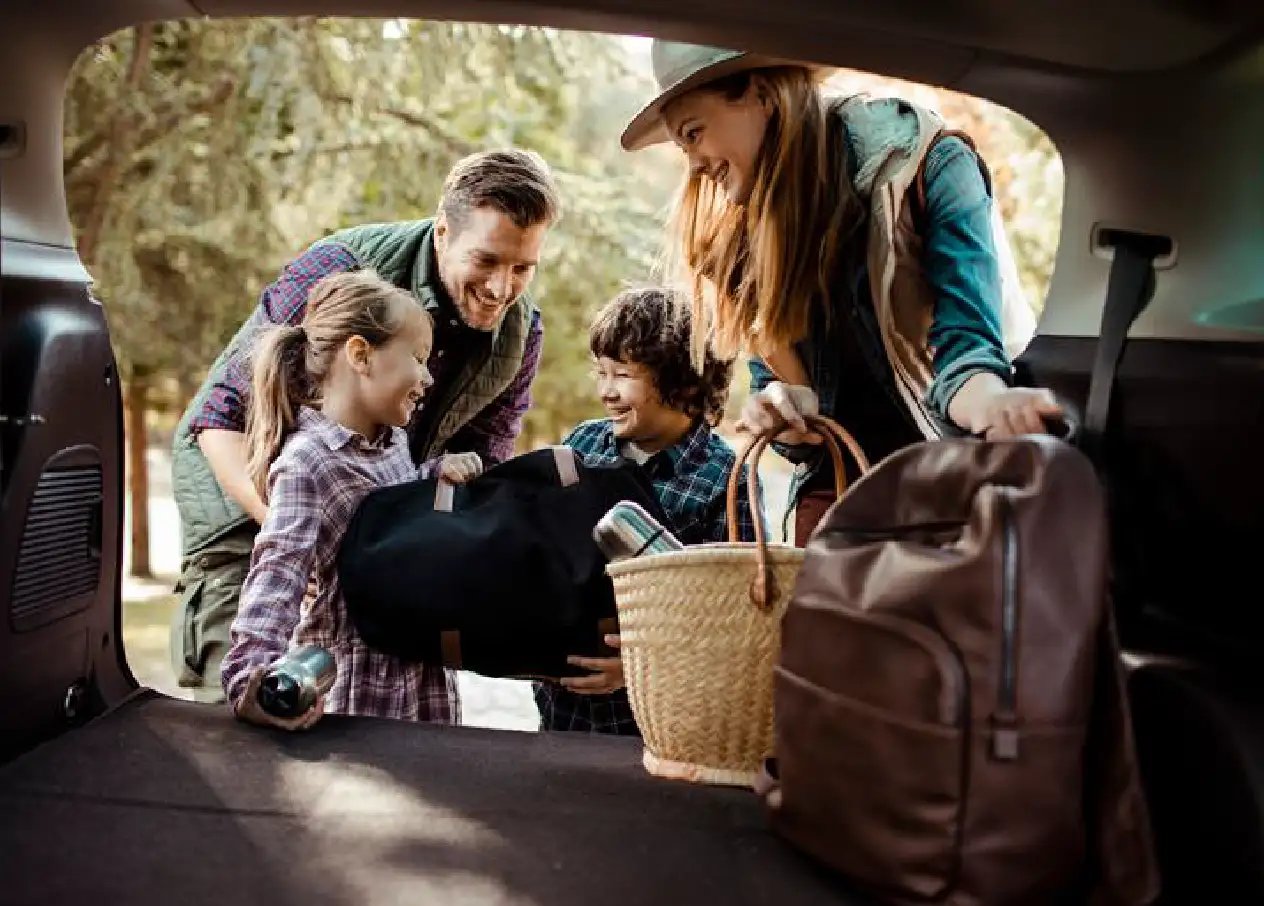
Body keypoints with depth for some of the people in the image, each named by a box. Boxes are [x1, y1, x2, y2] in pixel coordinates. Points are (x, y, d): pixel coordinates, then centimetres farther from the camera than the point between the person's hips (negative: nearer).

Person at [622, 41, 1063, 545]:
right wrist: (776, 408, -17)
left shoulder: (927, 165, -10)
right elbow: (775, 381, 7)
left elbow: (964, 343, -20)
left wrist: (994, 405, -43)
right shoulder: (747, 228, 4)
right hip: (839, 483, 4)